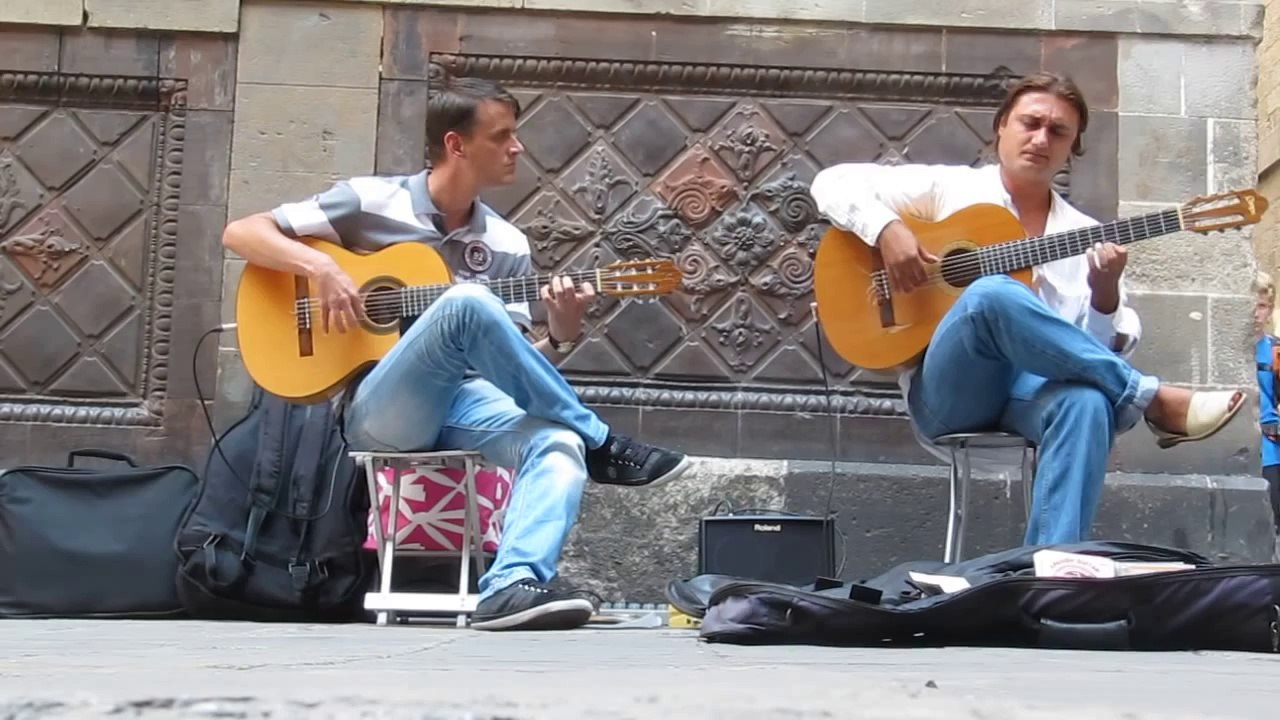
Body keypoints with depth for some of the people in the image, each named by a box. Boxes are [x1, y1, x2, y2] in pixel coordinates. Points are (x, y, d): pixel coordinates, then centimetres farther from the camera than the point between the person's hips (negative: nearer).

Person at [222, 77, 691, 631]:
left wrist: (562, 335, -11)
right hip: (377, 411, -4)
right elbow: (240, 232, 1)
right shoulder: (371, 201, 1)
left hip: (460, 402, 4)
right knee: (467, 303, -33)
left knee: (559, 445, -30)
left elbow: (514, 363, 10)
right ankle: (602, 447, -23)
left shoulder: (508, 246, 12)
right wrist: (318, 266, -17)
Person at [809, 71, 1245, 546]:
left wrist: (1106, 296, -10)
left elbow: (1116, 348, 11)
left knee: (1088, 401, -36)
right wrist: (886, 229, -11)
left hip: (1035, 390, 2)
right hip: (947, 391, -2)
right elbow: (833, 181, 7)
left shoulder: (1086, 235, 17)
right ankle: (1157, 402, -27)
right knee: (993, 295, -35)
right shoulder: (946, 188, 12)